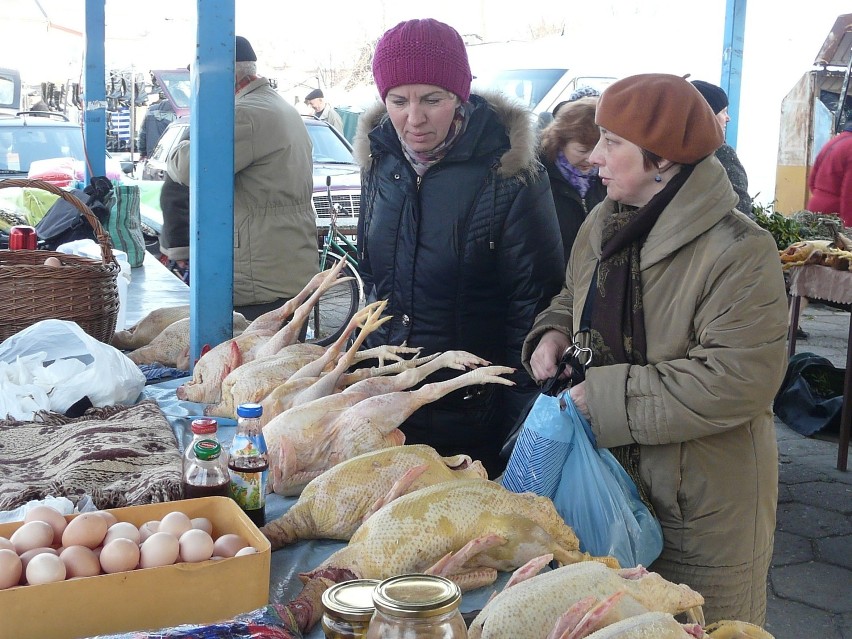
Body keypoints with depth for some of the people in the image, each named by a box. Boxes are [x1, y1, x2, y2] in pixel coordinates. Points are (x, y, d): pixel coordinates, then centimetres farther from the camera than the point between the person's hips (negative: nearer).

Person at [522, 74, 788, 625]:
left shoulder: (739, 250, -21)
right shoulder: (603, 227, 3)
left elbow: (740, 379, -27)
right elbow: (574, 298, 21)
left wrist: (610, 398, -24)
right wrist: (555, 331, -3)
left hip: (702, 500, -7)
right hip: (608, 475, 7)